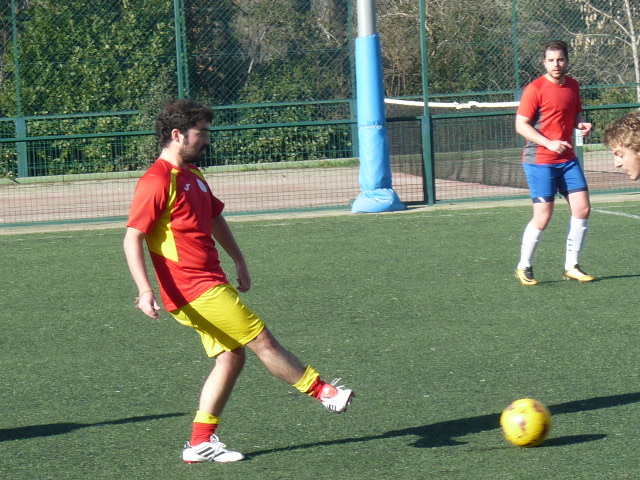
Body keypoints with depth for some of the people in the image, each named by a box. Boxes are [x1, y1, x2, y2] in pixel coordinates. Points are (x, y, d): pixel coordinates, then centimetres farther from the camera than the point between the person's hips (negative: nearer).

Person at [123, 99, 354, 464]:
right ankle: (325, 392, 6)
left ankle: (200, 443, 10)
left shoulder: (193, 176, 16)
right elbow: (133, 238, -17)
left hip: (212, 283, 10)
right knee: (262, 341, -4)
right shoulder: (157, 181, -14)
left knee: (232, 357, 7)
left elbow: (216, 218, 31)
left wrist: (240, 263, 30)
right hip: (195, 290, -10)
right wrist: (145, 290, -25)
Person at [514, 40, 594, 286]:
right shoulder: (535, 89, -11)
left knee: (582, 208, 0)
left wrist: (582, 125, 0)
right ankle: (524, 267, 12)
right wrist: (549, 143, -21)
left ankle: (571, 266, 13)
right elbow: (521, 125, -12)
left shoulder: (573, 85, 9)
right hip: (540, 161, -6)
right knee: (543, 216, -7)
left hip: (568, 159, 7)